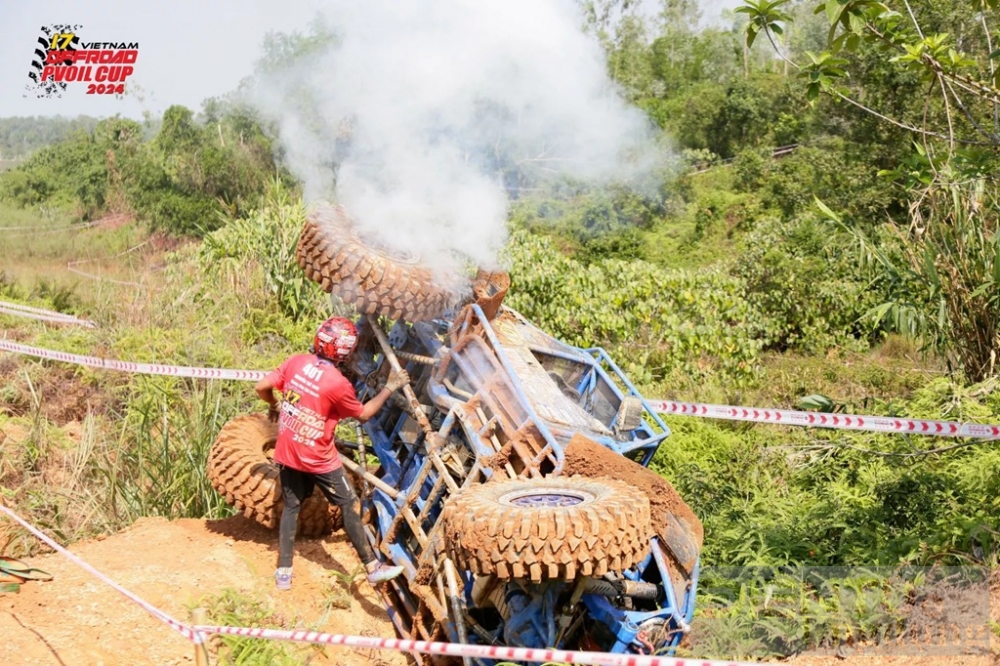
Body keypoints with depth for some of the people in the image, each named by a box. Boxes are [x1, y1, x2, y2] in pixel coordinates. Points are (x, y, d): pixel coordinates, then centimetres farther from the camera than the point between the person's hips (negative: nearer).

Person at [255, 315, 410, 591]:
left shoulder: (296, 362, -6)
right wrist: (390, 387, 0)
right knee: (349, 506, 6)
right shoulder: (338, 383, -21)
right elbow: (364, 414, -6)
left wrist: (274, 405, 20)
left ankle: (283, 572, 18)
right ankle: (372, 567, 12)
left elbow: (262, 387, -1)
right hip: (318, 459, -5)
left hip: (286, 452, 5)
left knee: (291, 507, 17)